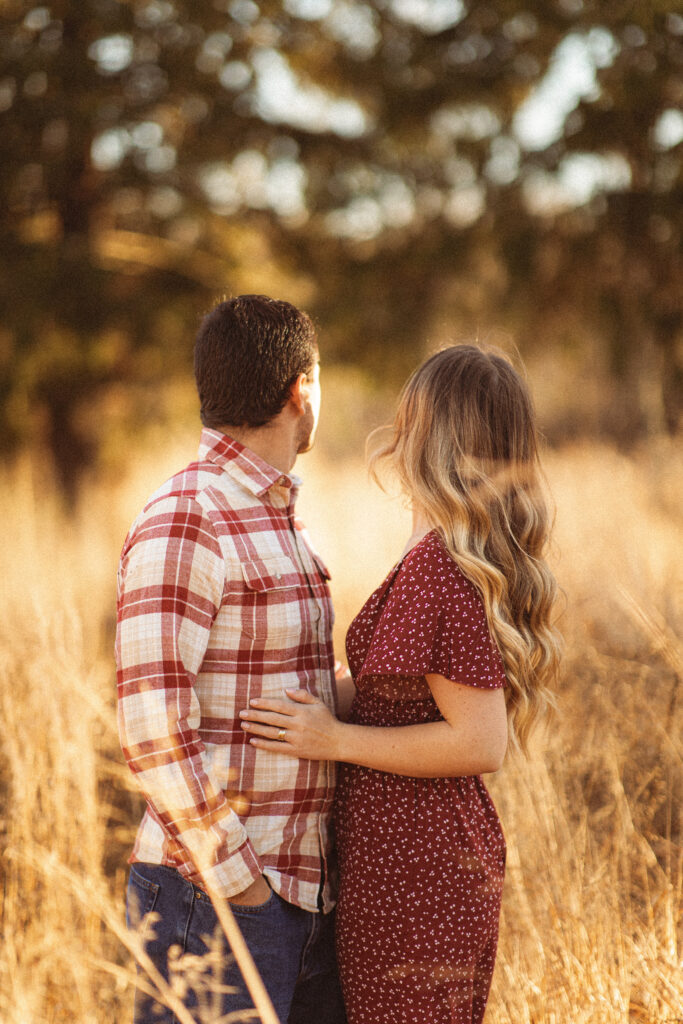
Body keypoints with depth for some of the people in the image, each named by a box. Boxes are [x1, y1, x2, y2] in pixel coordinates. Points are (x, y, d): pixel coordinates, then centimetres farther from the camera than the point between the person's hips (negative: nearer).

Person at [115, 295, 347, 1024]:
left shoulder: (271, 524, 16)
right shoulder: (181, 523, -14)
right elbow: (154, 727, -20)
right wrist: (237, 882, -18)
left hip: (300, 895, 9)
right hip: (213, 904, -9)